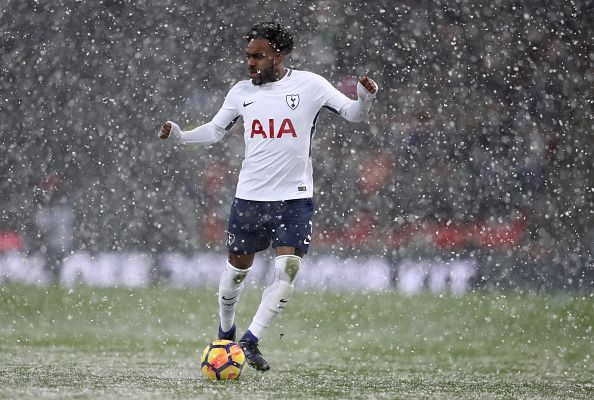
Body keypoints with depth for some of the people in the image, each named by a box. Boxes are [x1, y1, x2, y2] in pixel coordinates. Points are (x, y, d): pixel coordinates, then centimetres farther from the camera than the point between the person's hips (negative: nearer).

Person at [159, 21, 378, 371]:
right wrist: (180, 135, -2)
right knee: (238, 267, 11)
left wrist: (365, 99, -25)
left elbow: (352, 114, -3)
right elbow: (215, 131, 15)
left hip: (295, 197, -2)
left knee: (288, 270, -15)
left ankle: (251, 340, -9)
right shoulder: (242, 92, 4)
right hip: (250, 196, 2)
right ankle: (226, 333, 34)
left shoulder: (309, 85, -5)